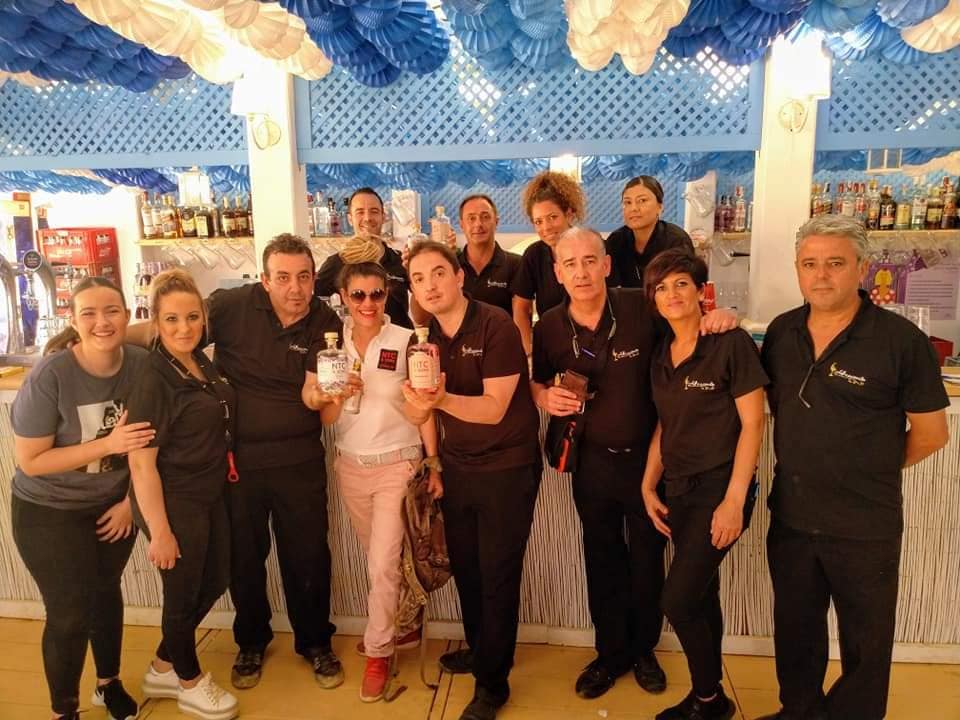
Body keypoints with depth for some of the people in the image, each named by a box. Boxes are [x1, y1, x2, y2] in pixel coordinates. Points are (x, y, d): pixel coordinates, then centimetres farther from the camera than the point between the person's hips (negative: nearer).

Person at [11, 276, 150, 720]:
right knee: (69, 614, 5)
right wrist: (107, 444, -29)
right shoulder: (50, 375, -26)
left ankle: (110, 684, 45)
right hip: (49, 513, -3)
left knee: (106, 593, 20)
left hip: (113, 504, 3)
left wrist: (131, 500, -4)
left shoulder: (142, 365, -16)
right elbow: (30, 461, -20)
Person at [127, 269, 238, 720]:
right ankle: (190, 684, 36)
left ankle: (163, 667, 42)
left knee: (214, 582, 20)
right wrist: (159, 531, -19)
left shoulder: (201, 363, 1)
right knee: (184, 592, 12)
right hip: (174, 503, -8)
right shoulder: (153, 380, -22)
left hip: (210, 495, 8)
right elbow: (141, 463, -21)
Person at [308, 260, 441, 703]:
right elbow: (327, 419, 2)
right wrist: (341, 395, -19)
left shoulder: (405, 341, -11)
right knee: (380, 559, 18)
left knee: (383, 563, -2)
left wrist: (434, 465, -7)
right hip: (351, 466, 4)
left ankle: (377, 652, 20)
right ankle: (399, 627, 41)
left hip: (397, 464, -4)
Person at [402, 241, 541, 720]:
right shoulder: (425, 338, 2)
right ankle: (478, 649, 41)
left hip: (507, 469, -5)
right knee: (464, 567, 16)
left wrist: (442, 399, -36)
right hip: (456, 467, 6)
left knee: (498, 575, 4)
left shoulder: (496, 327, -17)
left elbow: (494, 409, -22)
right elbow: (421, 412, 7)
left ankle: (492, 681, 24)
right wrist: (416, 403, -15)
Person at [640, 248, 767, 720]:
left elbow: (753, 423, -13)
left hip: (720, 488, -6)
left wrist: (734, 500, -16)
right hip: (679, 490, 6)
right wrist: (649, 487, 7)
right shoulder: (661, 355, 7)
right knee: (701, 596, 16)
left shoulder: (731, 343, -12)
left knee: (677, 601, -5)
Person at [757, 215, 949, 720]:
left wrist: (871, 471, 0)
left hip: (865, 527, -4)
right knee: (794, 629, 22)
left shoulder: (902, 340, -15)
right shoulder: (782, 332, -1)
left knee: (865, 641, 16)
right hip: (790, 516, 5)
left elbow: (931, 434, -8)